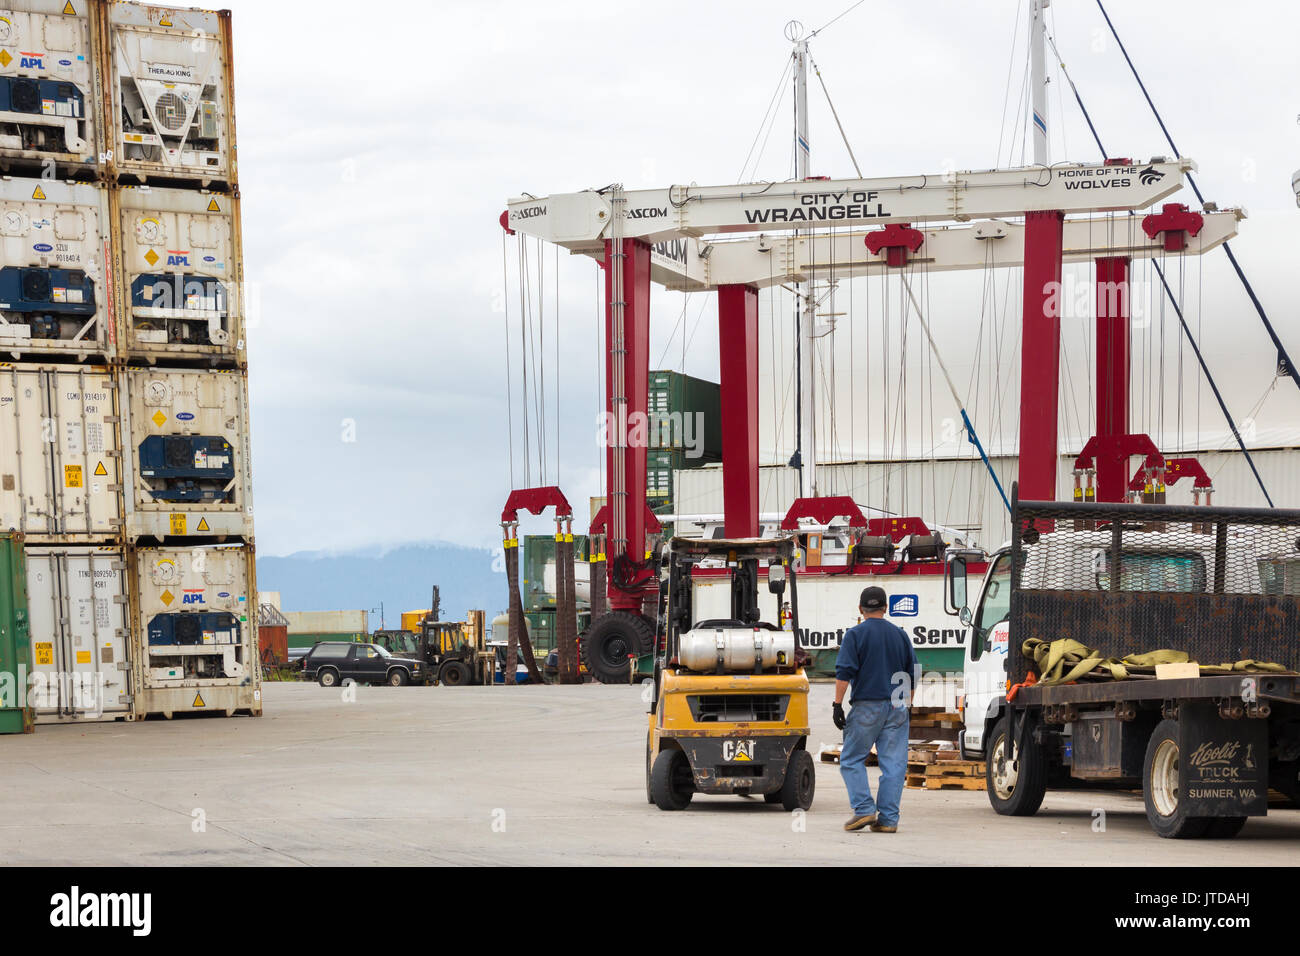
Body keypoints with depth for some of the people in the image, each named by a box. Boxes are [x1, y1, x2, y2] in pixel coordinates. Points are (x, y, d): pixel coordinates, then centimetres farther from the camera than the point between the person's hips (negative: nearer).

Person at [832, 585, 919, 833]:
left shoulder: (855, 634, -3)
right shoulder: (900, 635, 11)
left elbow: (844, 672, -11)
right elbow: (912, 674, 15)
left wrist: (838, 704, -8)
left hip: (867, 705, -4)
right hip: (897, 707, 4)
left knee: (852, 759, 6)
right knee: (894, 763, 2)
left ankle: (864, 809, -5)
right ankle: (888, 819, -1)